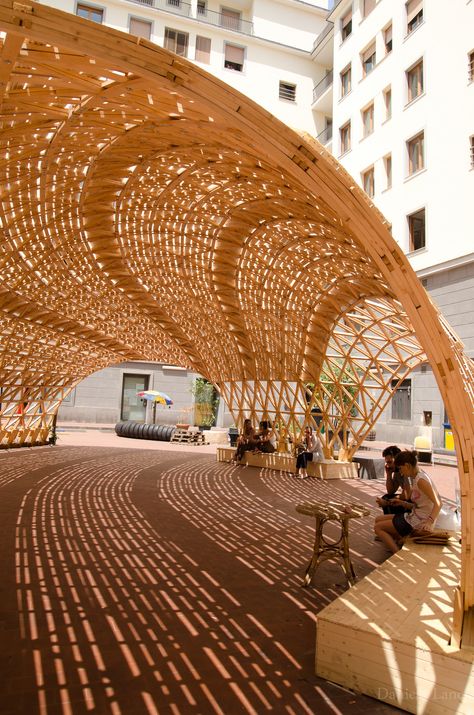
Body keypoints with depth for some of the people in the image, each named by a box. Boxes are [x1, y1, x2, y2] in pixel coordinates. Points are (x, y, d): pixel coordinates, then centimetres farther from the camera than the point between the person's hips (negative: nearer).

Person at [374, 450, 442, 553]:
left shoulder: (421, 480, -21)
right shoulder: (415, 478, 9)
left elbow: (438, 503, -27)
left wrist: (429, 522, -37)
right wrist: (402, 503, 3)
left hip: (419, 522, -10)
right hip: (414, 517, 10)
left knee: (378, 527, -5)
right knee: (378, 520, 15)